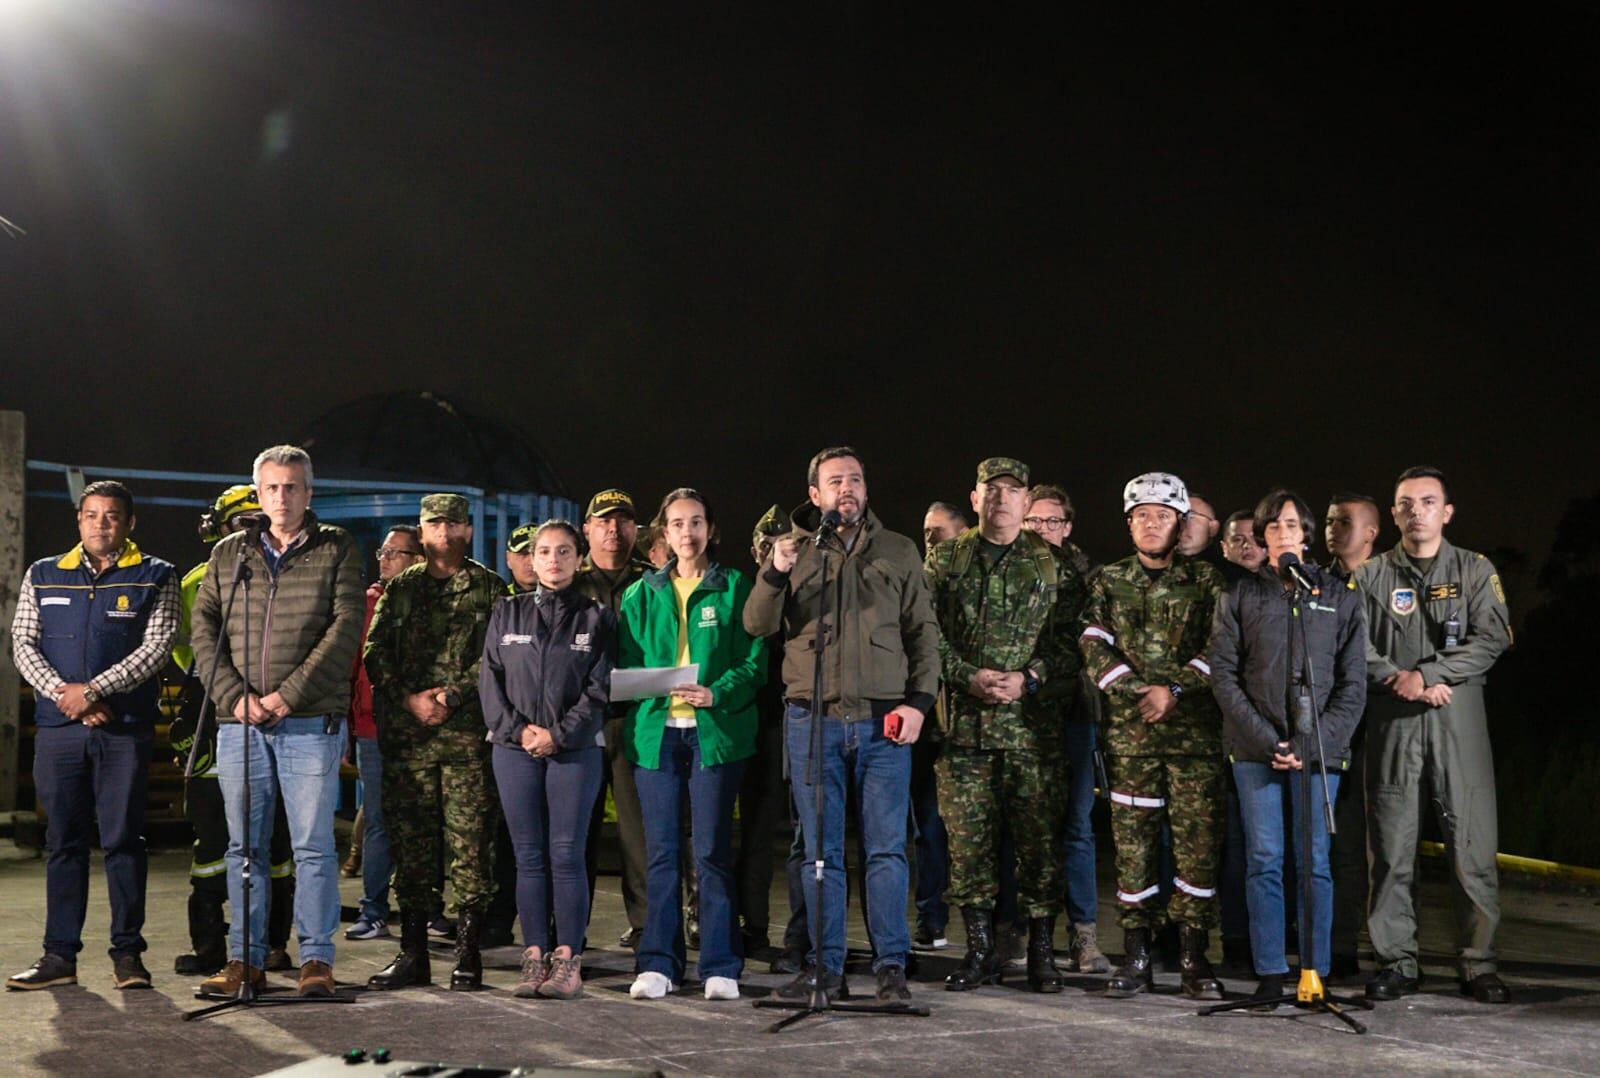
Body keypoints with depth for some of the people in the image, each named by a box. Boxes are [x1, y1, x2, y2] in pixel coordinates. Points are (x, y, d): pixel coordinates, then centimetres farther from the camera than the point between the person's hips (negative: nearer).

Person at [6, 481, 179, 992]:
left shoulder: (155, 577, 5)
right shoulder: (43, 576, 14)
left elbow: (156, 647, -5)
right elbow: (23, 644, 8)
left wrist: (93, 690, -12)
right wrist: (62, 693, -8)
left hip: (125, 729, -3)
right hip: (57, 727, 3)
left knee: (123, 839, -1)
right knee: (62, 841, 6)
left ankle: (127, 953, 6)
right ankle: (60, 955, 12)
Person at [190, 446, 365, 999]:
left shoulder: (337, 549, 4)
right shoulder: (228, 554, 14)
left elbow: (345, 627, -6)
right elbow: (204, 628, 9)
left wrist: (289, 695, -12)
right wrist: (235, 695, -6)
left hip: (311, 723, -3)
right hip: (239, 723, 3)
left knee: (313, 845, -1)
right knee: (244, 845, 9)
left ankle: (317, 958, 8)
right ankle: (244, 959, 18)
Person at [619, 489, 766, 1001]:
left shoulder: (735, 587, 6)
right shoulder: (642, 594, 14)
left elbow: (755, 659, 0)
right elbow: (627, 664, 12)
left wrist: (716, 694, -16)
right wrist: (654, 692, -8)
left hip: (716, 730, -2)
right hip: (656, 731, 2)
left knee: (713, 851, 0)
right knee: (661, 851, 4)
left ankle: (720, 966, 7)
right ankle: (657, 963, 11)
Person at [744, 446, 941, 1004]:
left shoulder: (899, 551, 9)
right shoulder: (793, 550, 9)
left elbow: (923, 632, 10)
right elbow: (757, 625, 0)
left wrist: (918, 701, -1)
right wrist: (775, 573, -17)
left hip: (885, 722, 0)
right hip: (813, 721, 0)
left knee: (887, 848, 0)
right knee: (821, 850, 6)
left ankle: (891, 966, 9)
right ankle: (825, 967, 14)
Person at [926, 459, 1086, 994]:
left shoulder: (1053, 566, 9)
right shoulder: (945, 560, 10)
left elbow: (1071, 642, 5)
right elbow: (926, 634, 4)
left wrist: (1029, 678, -10)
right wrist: (968, 677, -9)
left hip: (1033, 723, -1)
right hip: (964, 723, 1)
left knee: (1039, 837, 0)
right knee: (968, 838, 3)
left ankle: (1042, 950, 12)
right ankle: (980, 949, 14)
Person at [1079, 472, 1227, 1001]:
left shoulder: (1205, 580, 8)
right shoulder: (1109, 581, 12)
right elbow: (1095, 647, 2)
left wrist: (1175, 689, -12)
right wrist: (1139, 693, -10)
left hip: (1195, 729, -1)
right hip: (1129, 732, 1)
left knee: (1197, 839, -3)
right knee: (1132, 841, 2)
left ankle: (1194, 955, 6)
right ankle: (1136, 955, 9)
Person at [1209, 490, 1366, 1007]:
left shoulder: (1339, 597, 9)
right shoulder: (1239, 597, 8)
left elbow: (1353, 683, 4)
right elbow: (1223, 674, 2)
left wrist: (1314, 742, -8)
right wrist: (1266, 739, -9)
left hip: (1319, 750, 0)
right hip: (1255, 750, 0)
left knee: (1314, 861, 2)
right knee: (1264, 860, 0)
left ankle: (1316, 973, 9)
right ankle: (1270, 973, 6)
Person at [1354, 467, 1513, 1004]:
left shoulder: (1475, 571, 10)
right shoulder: (1371, 576, 11)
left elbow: (1492, 638, -2)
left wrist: (1427, 674, -12)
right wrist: (1402, 681, -12)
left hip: (1458, 717, 0)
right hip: (1391, 719, 1)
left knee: (1472, 843, -3)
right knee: (1390, 844, 1)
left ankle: (1478, 964, 7)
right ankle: (1397, 961, 10)